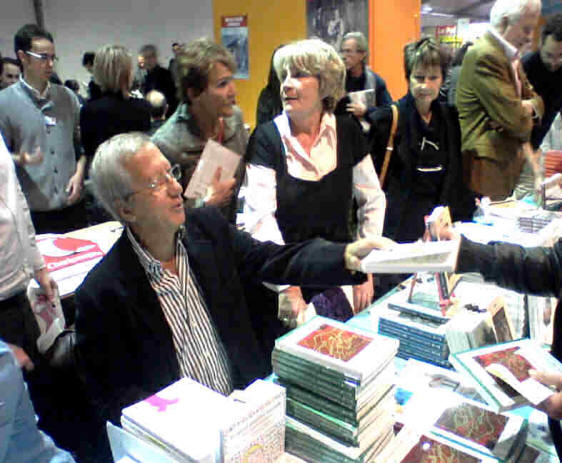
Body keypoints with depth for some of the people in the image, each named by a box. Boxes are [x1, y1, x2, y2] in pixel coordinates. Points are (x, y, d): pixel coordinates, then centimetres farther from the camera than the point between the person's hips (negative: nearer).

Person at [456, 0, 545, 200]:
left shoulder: (511, 55, 16)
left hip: (507, 157, 9)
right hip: (485, 164, -9)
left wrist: (526, 108, -7)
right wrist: (528, 112, 3)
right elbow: (513, 119, -20)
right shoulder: (484, 56, -16)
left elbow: (536, 101, 16)